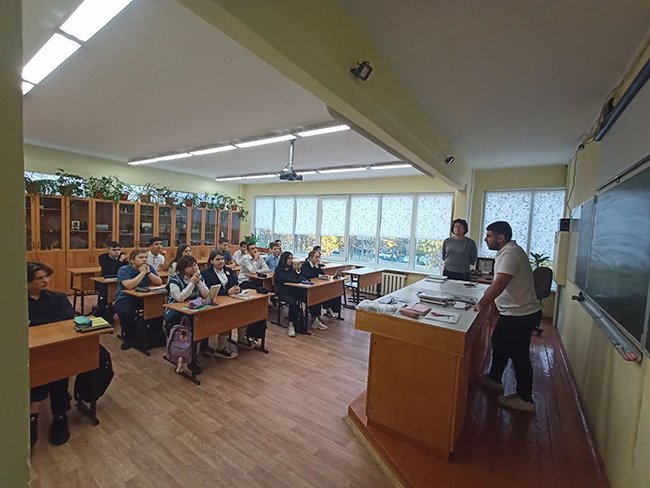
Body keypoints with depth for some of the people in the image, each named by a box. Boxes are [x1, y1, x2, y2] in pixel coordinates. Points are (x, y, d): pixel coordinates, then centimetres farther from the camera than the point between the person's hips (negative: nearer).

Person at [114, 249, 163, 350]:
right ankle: (128, 338, -4)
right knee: (126, 313, -33)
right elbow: (129, 286, -30)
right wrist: (142, 272, -25)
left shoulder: (149, 267, 0)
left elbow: (159, 282, -8)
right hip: (125, 298, -4)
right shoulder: (123, 270, -13)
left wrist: (148, 272, -18)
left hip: (143, 298, 4)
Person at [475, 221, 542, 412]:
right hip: (513, 312, 10)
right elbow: (499, 283, 16)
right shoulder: (507, 252, 10)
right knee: (498, 343, 21)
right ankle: (494, 378, 39)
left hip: (521, 314, -10)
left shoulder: (511, 253, -22)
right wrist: (485, 300, 10)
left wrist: (482, 304, -27)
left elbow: (500, 284, -31)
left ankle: (525, 399, 19)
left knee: (518, 354, 3)